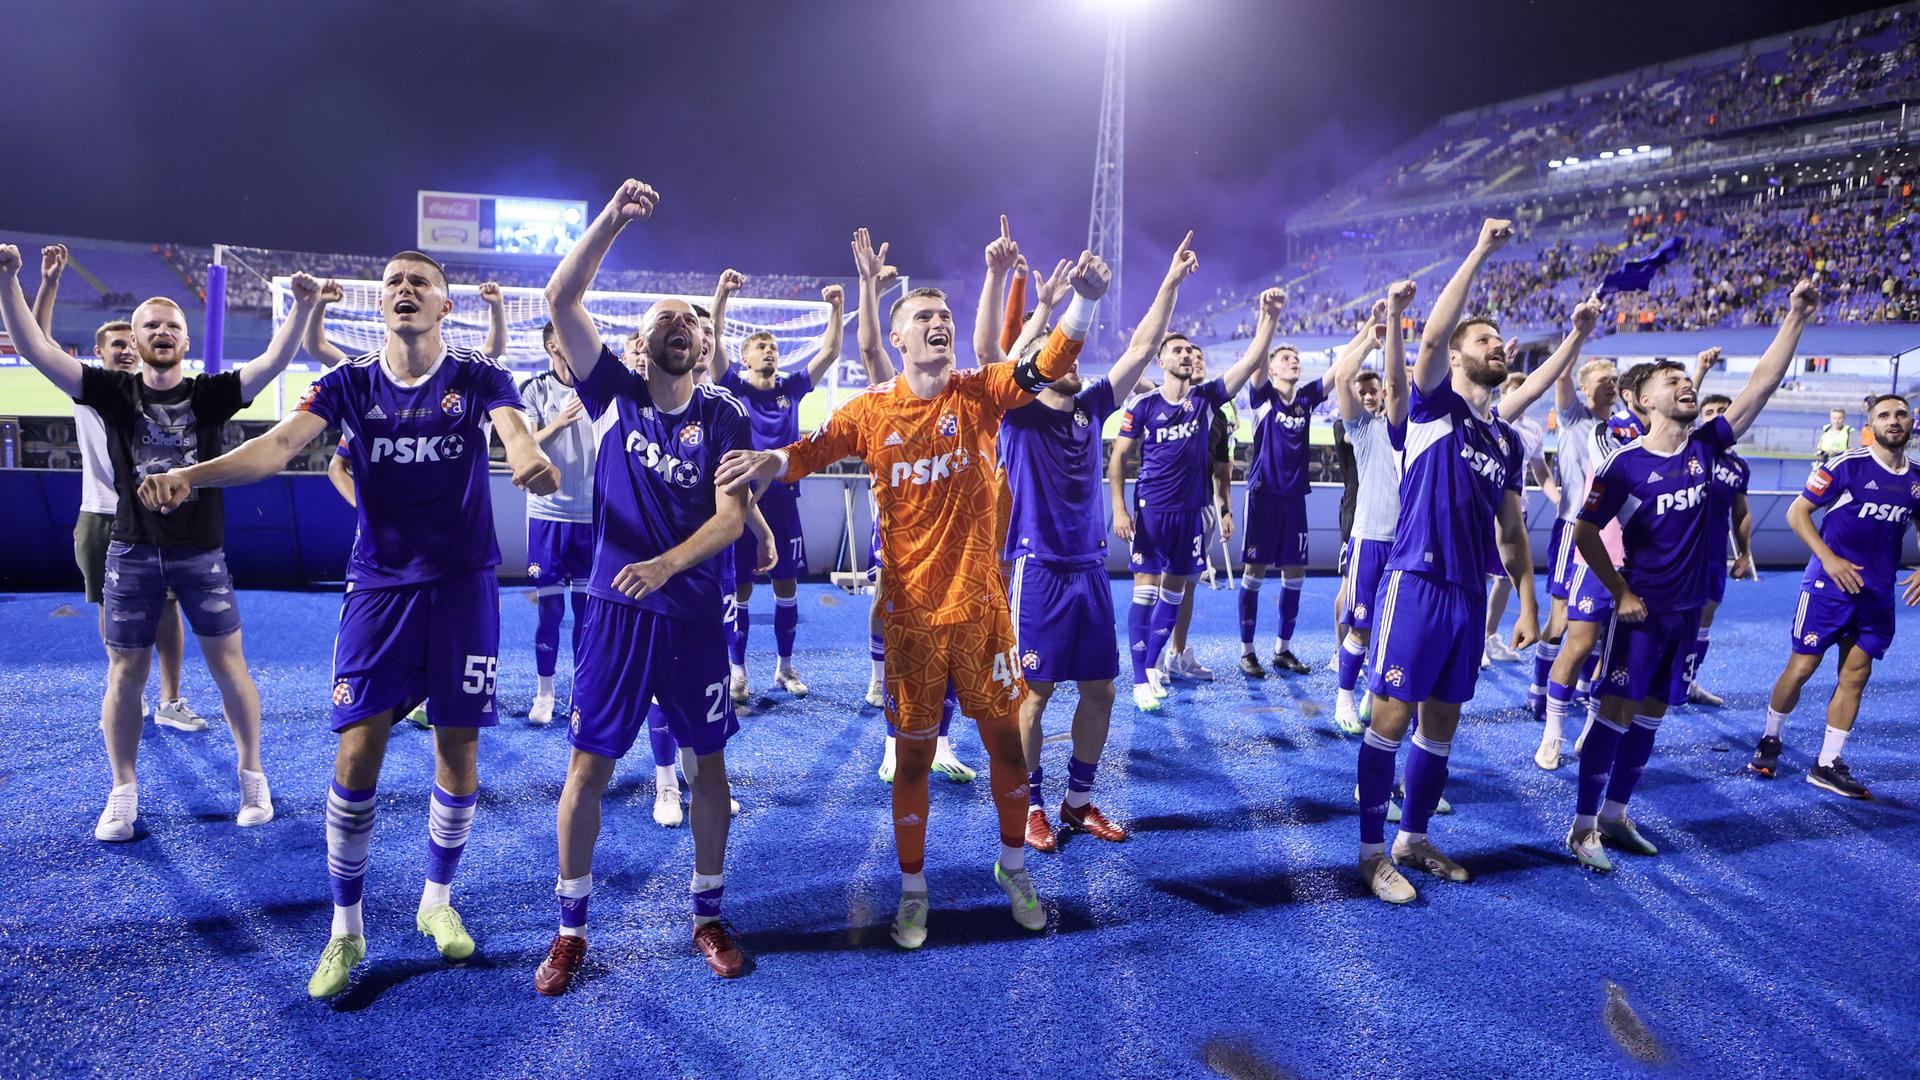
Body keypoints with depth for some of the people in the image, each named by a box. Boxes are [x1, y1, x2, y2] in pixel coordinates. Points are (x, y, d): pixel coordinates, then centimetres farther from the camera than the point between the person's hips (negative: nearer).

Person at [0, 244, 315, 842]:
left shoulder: (210, 393, -2)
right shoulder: (114, 392, 1)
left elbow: (273, 361, -15)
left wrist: (302, 306, -28)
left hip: (202, 551, -1)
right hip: (133, 552, 1)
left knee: (228, 664, 3)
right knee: (126, 672, 8)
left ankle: (252, 777, 17)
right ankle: (123, 793, 21)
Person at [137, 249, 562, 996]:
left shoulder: (477, 378, -2)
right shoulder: (349, 383, 1)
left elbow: (514, 430, -22)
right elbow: (281, 443, -13)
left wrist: (530, 460, -47)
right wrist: (191, 474, -32)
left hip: (463, 584, -1)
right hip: (378, 586, 1)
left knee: (458, 748, 6)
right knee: (357, 753, -2)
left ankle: (437, 900, 28)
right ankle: (345, 929, 16)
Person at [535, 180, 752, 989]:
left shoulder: (724, 416, 0)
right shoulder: (615, 394, 2)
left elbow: (732, 516, -9)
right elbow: (561, 300, -8)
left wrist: (664, 564, -24)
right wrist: (612, 220, -15)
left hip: (694, 612, 0)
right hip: (615, 608, 0)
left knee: (706, 765, 8)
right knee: (588, 765, 5)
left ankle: (708, 916, 25)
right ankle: (570, 929, 22)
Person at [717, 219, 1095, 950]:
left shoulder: (978, 394, -2)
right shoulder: (872, 409, -1)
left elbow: (1050, 364, -13)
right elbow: (812, 450, 3)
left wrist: (1084, 298, -28)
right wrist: (767, 461, -18)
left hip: (981, 603, 1)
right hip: (913, 611, -1)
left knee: (1006, 739, 11)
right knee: (914, 754, 9)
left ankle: (1013, 868, 36)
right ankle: (913, 891, 29)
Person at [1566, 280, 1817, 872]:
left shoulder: (1705, 445, 4)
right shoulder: (1625, 462, -10)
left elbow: (1762, 384, -1)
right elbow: (1585, 533, -7)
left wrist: (1795, 318, -6)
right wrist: (1621, 593, -10)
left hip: (1687, 608, 6)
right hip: (1640, 608, -6)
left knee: (1650, 712, 11)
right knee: (1616, 710, -5)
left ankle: (1615, 816, 22)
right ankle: (1582, 826, 2)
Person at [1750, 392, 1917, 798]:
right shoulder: (1846, 465, -9)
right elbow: (1797, 513, -8)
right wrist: (1829, 559, -17)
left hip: (1878, 593, 5)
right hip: (1829, 584, -5)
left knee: (1856, 675, 6)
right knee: (1801, 668, -1)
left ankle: (1828, 764, 15)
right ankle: (1770, 741, 20)